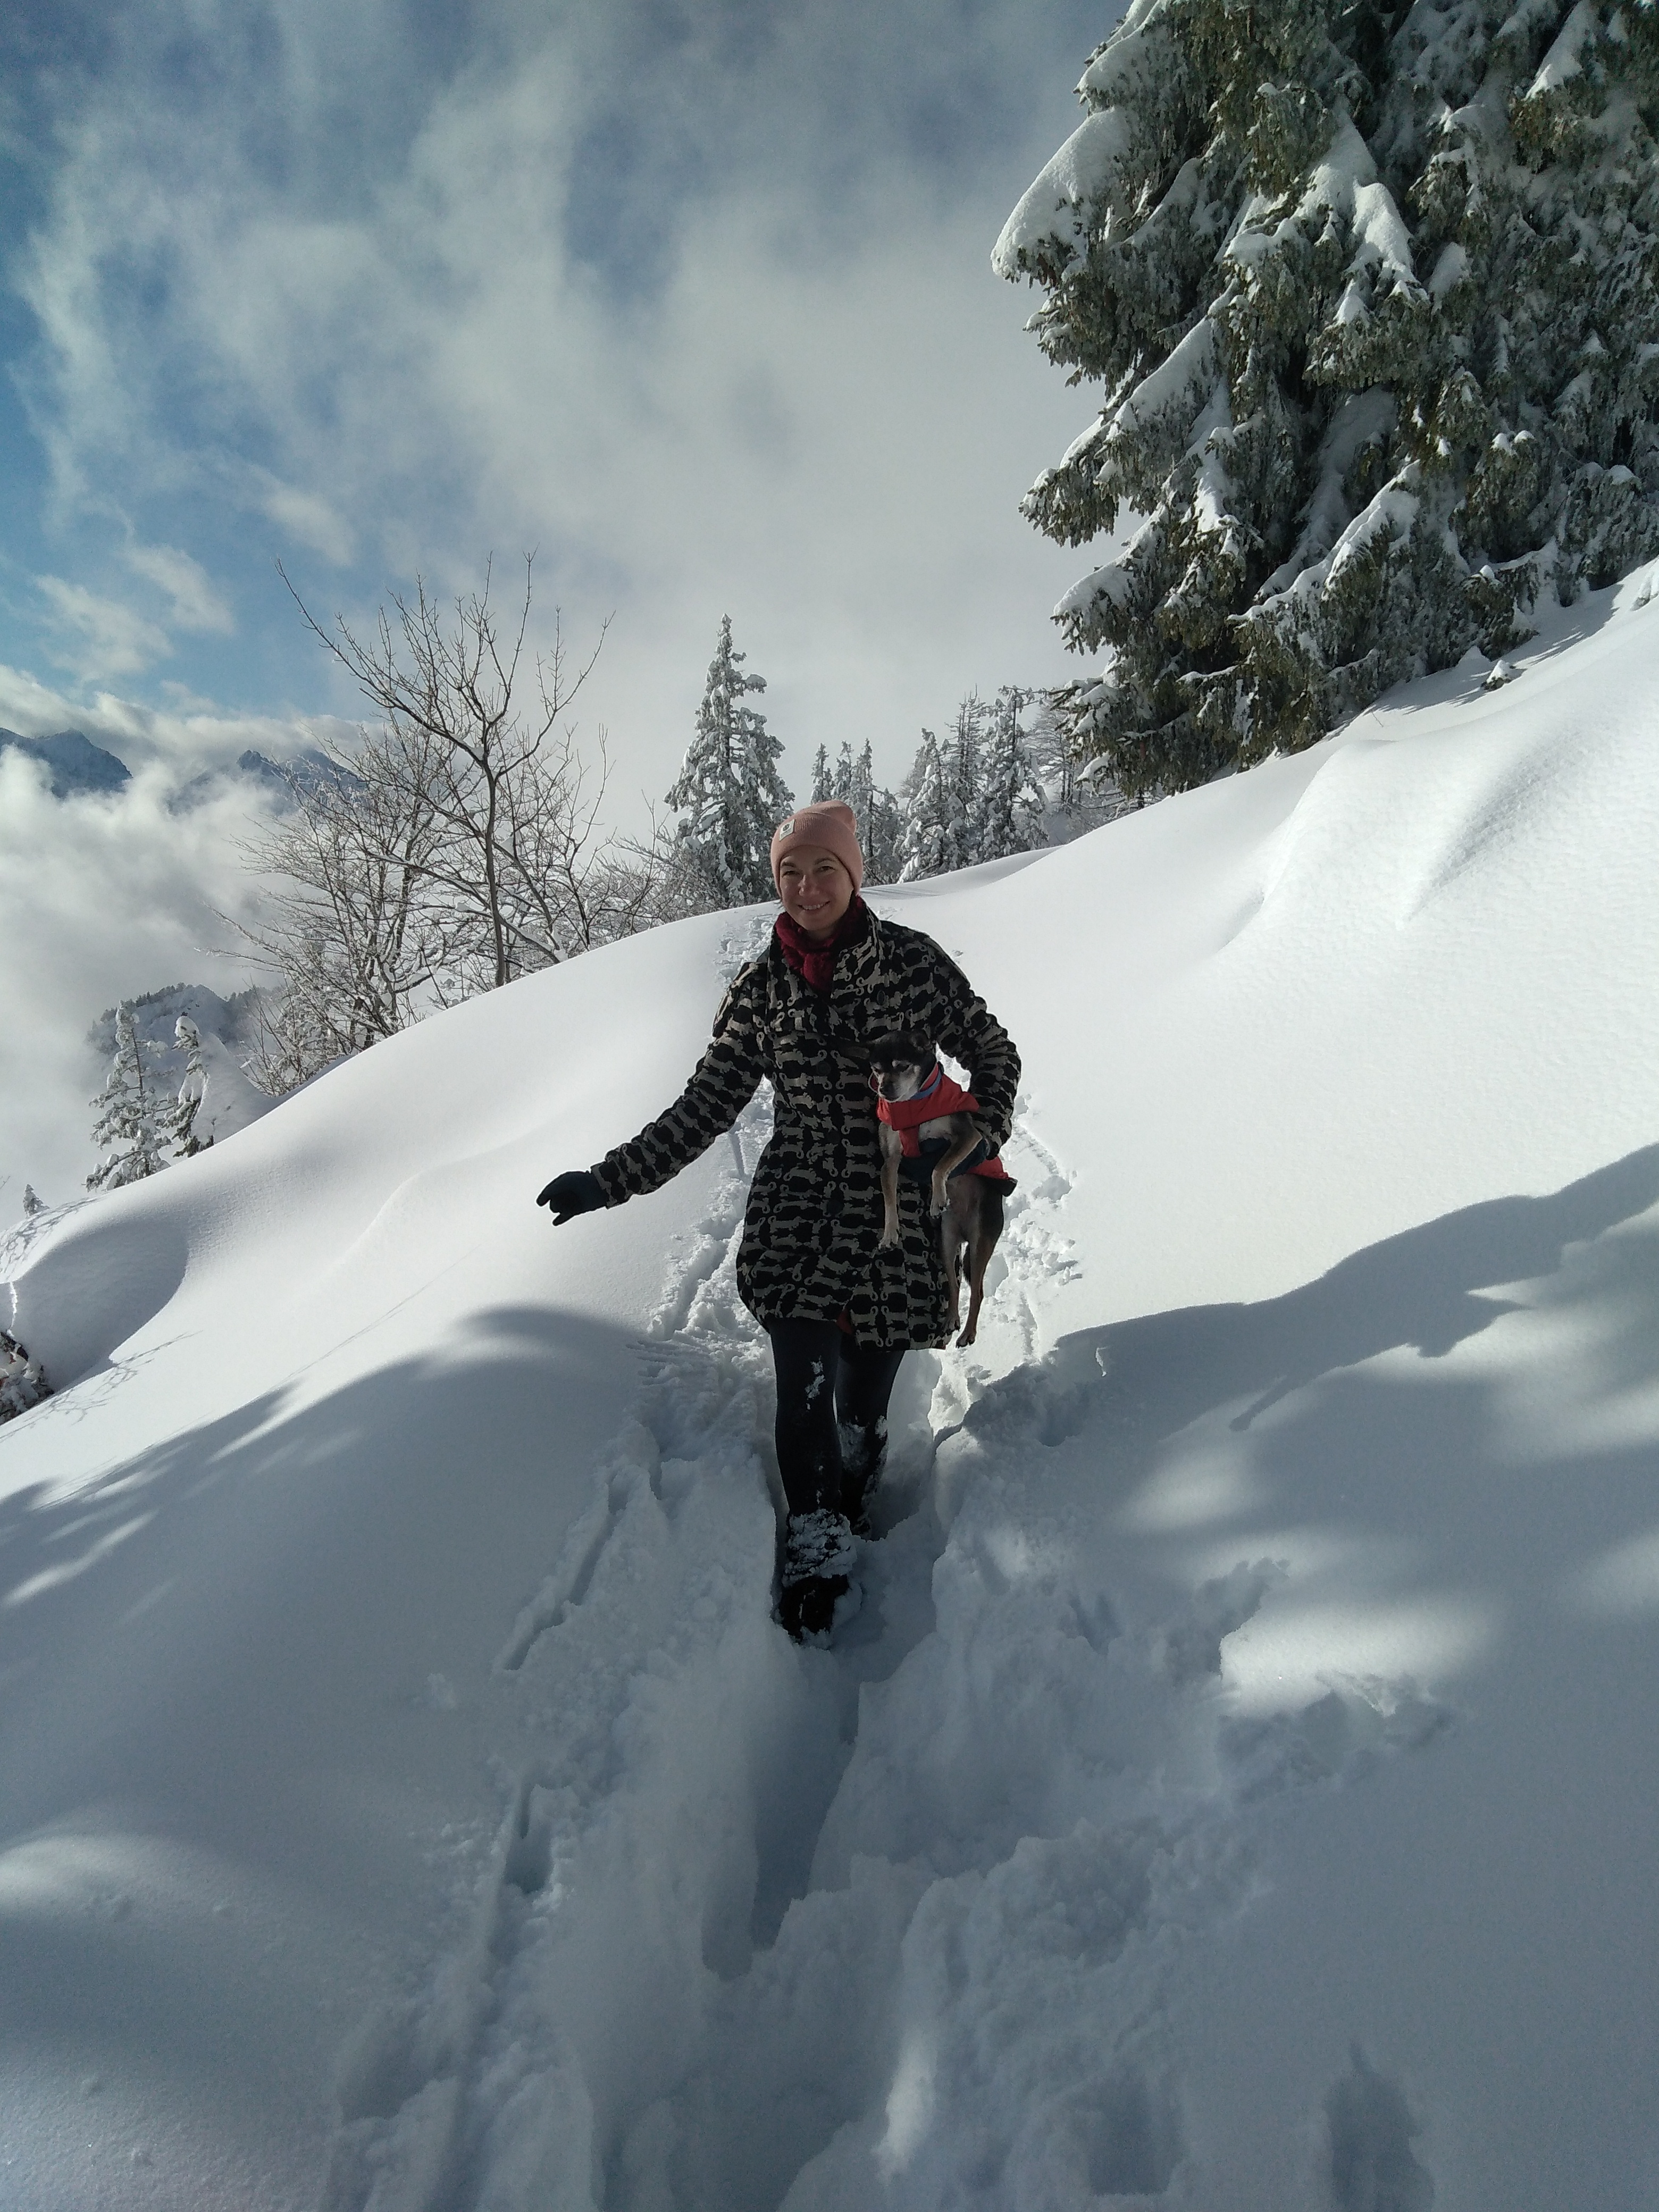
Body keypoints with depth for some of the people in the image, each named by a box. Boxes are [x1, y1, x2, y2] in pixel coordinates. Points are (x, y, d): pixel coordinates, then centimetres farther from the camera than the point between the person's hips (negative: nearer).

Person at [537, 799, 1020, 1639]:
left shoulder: (911, 961, -3)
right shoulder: (761, 987, 3)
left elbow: (993, 1056, 6)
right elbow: (705, 1106, 7)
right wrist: (609, 1179, 2)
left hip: (898, 1215, -1)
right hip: (794, 1216, 1)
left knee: (862, 1403, 5)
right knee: (805, 1392, -7)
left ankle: (849, 1514, 34)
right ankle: (816, 1540, 16)